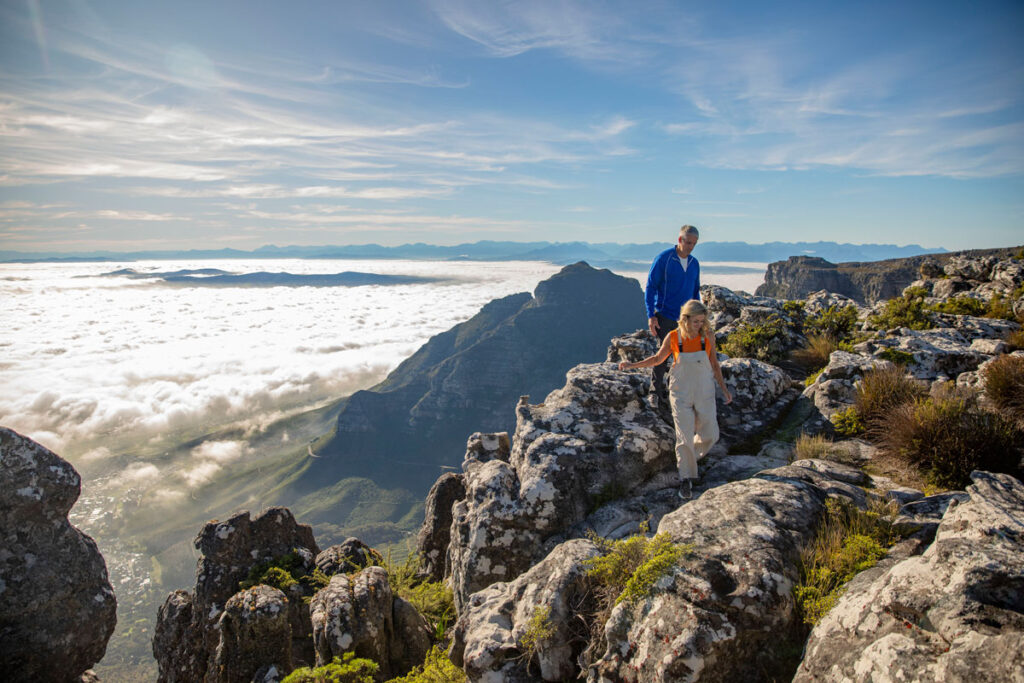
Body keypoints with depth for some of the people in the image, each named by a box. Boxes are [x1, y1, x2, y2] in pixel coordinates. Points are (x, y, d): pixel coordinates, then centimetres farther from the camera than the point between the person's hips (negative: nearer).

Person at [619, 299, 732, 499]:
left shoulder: (708, 336, -7)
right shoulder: (673, 338, -10)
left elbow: (714, 364, 5)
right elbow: (657, 359, 7)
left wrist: (724, 389, 7)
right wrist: (632, 365, -1)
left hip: (704, 393, 2)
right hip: (681, 394, -2)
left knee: (710, 435, 5)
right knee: (684, 436, -5)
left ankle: (690, 456, 36)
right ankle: (686, 479, 11)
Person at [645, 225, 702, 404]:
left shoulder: (694, 263, 9)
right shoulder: (663, 259, -8)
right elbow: (650, 287, -8)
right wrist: (651, 315, -14)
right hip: (664, 317, -5)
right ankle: (657, 392, 10)